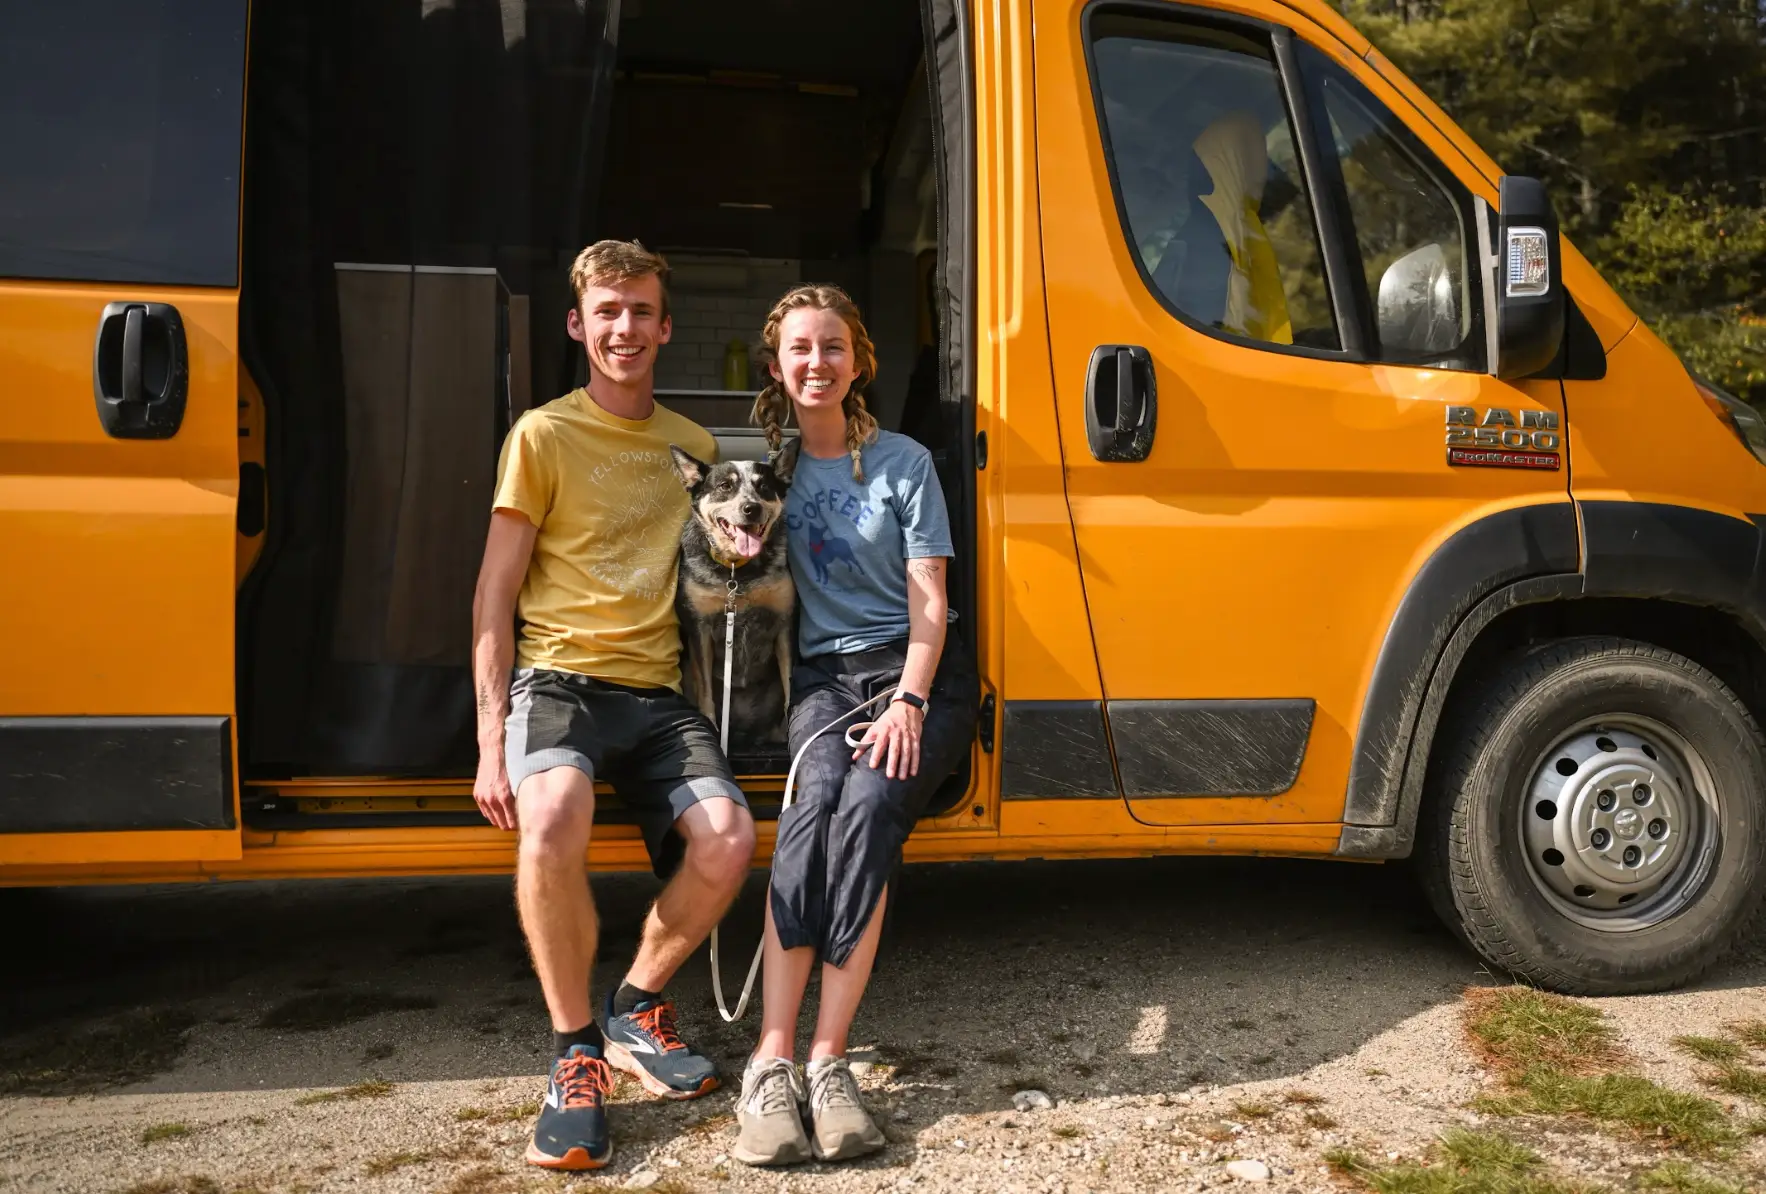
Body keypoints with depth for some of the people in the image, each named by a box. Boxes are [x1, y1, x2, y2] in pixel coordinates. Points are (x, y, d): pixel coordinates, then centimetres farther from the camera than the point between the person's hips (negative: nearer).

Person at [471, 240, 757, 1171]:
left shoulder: (696, 448, 15)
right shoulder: (543, 435, 2)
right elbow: (495, 595, 0)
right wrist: (491, 740, -8)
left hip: (657, 692, 4)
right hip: (559, 677, -3)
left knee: (727, 840, -21)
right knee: (551, 822, -34)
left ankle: (637, 1006, 8)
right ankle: (577, 1053, -11)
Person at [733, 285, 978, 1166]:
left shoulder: (903, 462, 4)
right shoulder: (769, 466, 11)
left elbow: (929, 602, -2)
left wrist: (906, 704, -15)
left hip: (916, 672, -1)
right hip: (823, 674, 1)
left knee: (868, 804, -31)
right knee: (816, 800, -30)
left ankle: (826, 1062, -30)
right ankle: (771, 1066, -34)